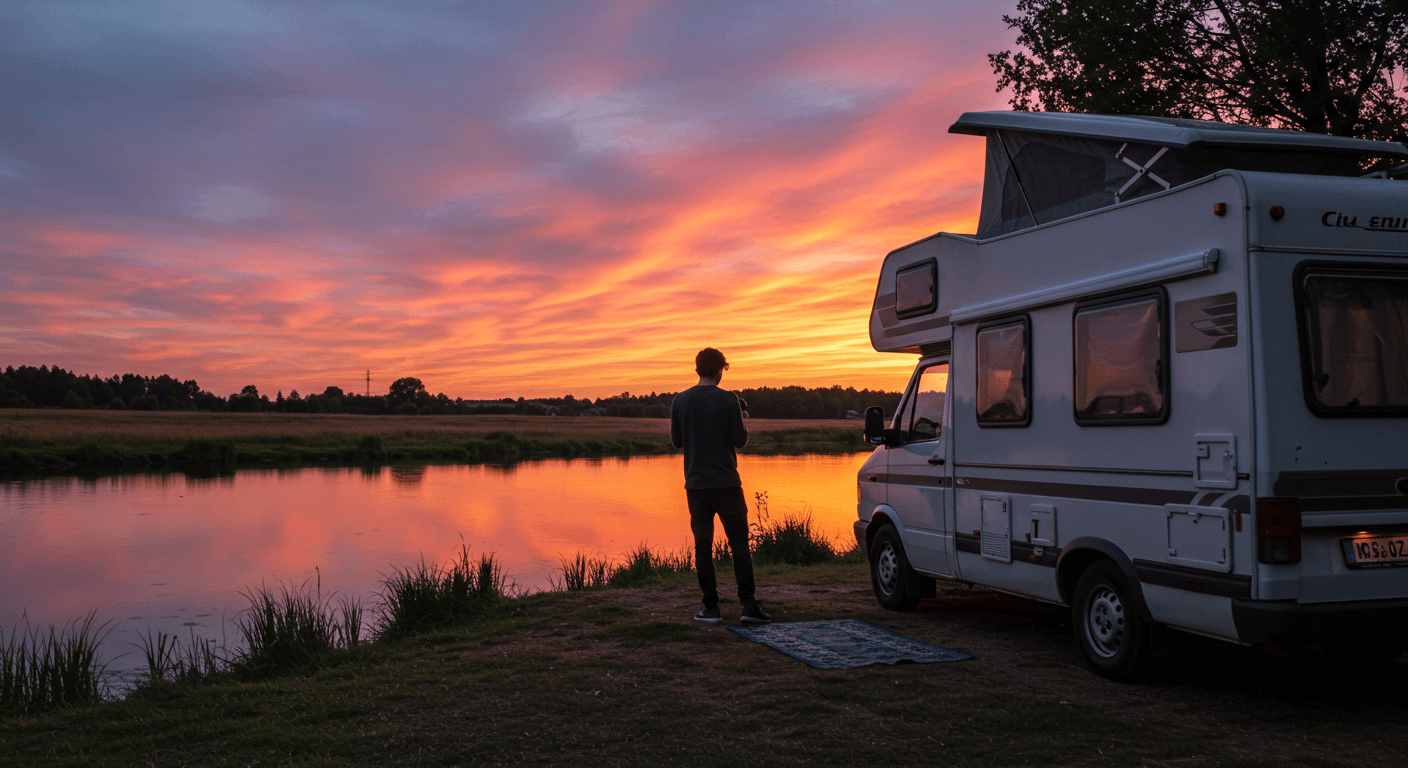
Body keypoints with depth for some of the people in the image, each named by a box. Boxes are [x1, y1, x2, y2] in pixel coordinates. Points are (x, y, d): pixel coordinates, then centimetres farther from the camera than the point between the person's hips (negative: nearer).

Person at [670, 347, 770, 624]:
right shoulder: (728, 400, -8)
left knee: (703, 546, 8)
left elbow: (676, 441, 8)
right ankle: (748, 604, 1)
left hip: (696, 483, 2)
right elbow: (740, 441, -6)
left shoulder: (680, 401, 0)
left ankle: (711, 607, 8)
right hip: (726, 483, -2)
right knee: (739, 542, 6)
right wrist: (742, 424, 13)